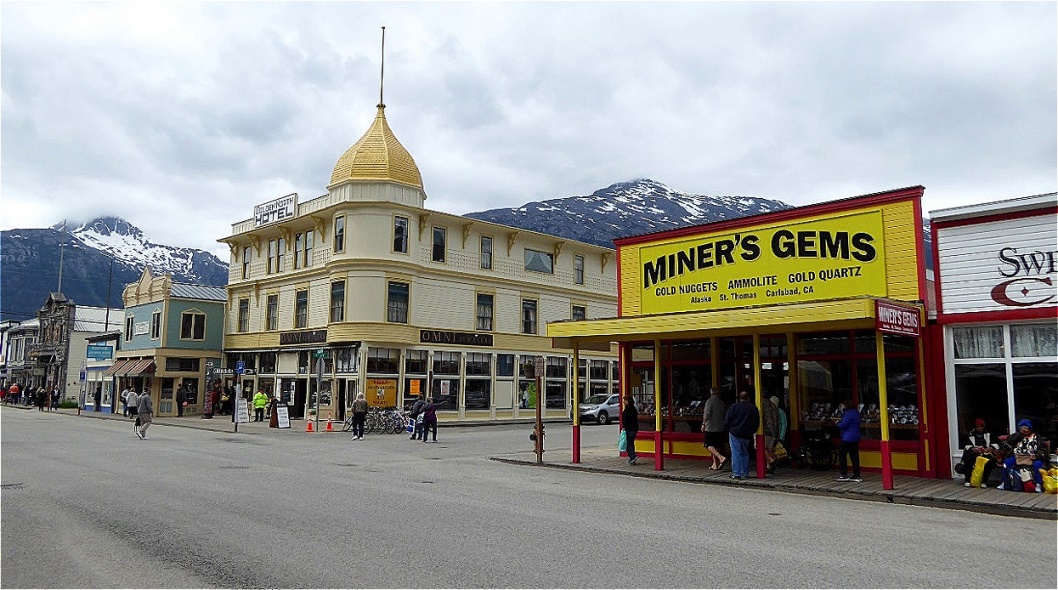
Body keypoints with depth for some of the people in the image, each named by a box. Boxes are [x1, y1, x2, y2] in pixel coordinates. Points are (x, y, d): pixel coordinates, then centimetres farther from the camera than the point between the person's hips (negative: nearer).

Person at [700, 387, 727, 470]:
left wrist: (703, 424, -5)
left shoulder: (709, 401, -9)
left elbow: (707, 414, -14)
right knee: (717, 446, 11)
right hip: (720, 428, 6)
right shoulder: (722, 403, 10)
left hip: (710, 427, -6)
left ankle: (721, 457, -21)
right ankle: (715, 464, 13)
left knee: (709, 445, -3)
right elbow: (725, 415, 15)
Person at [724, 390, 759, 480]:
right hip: (747, 435, 3)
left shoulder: (733, 407, -6)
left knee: (736, 453, -1)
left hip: (735, 433, -3)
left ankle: (736, 473, -5)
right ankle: (745, 473, 15)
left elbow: (726, 422, -4)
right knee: (745, 453, 15)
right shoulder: (754, 408, 3)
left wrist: (728, 429, 13)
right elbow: (757, 423, 9)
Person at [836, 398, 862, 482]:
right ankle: (857, 475, 11)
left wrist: (838, 423, -2)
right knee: (854, 456, 10)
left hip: (848, 438, -9)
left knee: (841, 454, 1)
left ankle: (844, 475, 1)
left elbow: (843, 424, -22)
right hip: (856, 438, 9)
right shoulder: (856, 412, 13)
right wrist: (841, 421, 12)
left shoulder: (849, 413, -18)